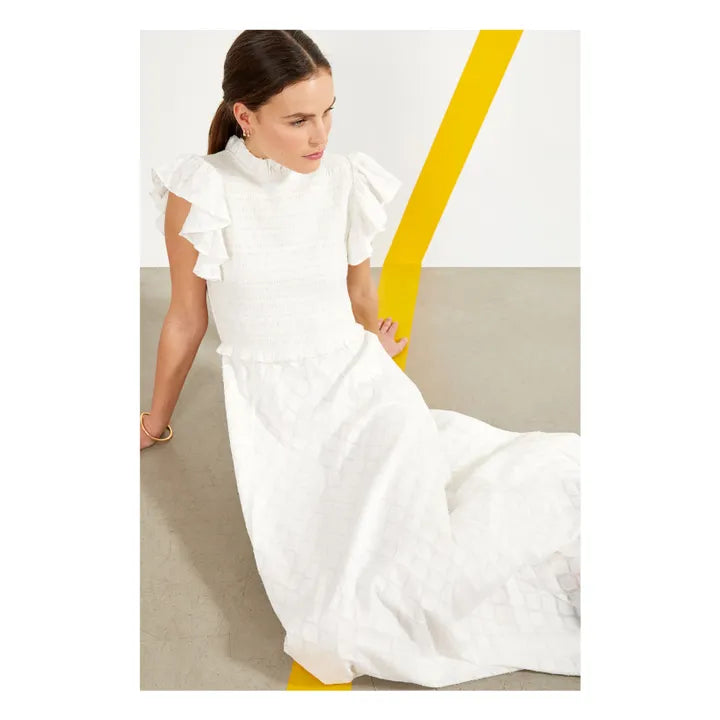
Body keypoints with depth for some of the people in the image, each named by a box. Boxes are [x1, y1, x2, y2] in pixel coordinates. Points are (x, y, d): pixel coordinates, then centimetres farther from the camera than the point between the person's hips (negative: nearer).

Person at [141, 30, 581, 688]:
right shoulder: (199, 192, -6)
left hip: (362, 383, 2)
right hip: (275, 406, -1)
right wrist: (158, 419, 18)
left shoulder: (347, 182, 1)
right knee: (344, 623, -24)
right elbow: (187, 320, 7)